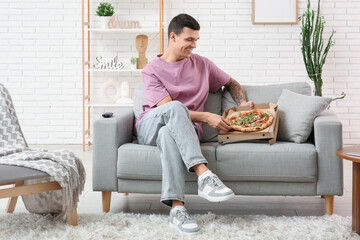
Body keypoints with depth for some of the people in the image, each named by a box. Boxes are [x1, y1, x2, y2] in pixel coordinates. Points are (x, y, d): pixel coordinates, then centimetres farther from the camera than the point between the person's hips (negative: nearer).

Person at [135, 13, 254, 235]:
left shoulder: (202, 64, 16)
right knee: (175, 107, -37)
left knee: (169, 133, -39)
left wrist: (243, 104, 9)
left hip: (186, 128, 1)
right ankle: (204, 175, -49)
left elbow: (232, 83, 30)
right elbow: (168, 107, -9)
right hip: (150, 126, -1)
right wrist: (206, 117, -17)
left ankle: (177, 208, -49)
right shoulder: (152, 70, 5)